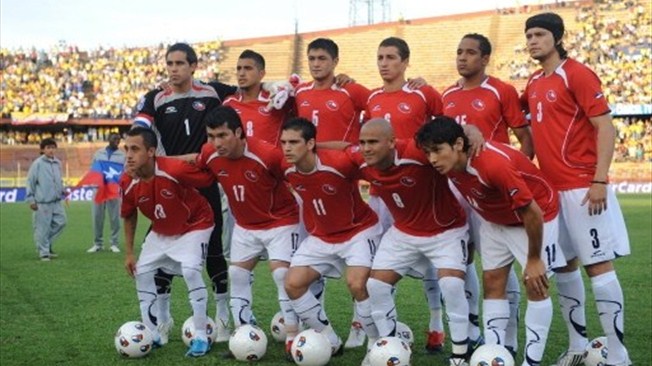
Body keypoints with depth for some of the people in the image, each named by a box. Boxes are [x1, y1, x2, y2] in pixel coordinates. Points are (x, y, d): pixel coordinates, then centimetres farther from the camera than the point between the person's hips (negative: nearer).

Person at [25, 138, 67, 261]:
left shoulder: (57, 163, 11)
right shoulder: (38, 164, -7)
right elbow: (30, 182, -6)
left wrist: (62, 191, 6)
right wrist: (31, 199, -8)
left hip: (56, 201, 6)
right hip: (42, 202, -6)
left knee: (60, 222, 5)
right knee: (43, 227, -2)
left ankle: (46, 244, 22)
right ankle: (44, 252, 7)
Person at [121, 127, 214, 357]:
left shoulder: (175, 169, -37)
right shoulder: (127, 183, -18)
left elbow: (211, 178, -22)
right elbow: (129, 216, 0)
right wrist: (129, 253, 3)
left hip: (194, 226, -6)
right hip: (161, 232, 6)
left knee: (190, 270, -23)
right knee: (142, 272, 3)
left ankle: (201, 337, -11)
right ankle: (152, 335, 17)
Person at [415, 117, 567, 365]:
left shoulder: (494, 164, -40)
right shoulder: (450, 165, -18)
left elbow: (532, 212, -32)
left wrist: (534, 259, -22)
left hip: (536, 215, -7)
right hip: (495, 220, 7)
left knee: (536, 285, -8)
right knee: (492, 283, 4)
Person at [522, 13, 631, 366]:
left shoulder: (577, 74, -9)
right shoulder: (534, 82, 13)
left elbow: (606, 128, -13)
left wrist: (600, 180, -20)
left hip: (582, 187, -8)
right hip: (551, 187, 8)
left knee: (598, 266, -7)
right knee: (564, 265, 13)